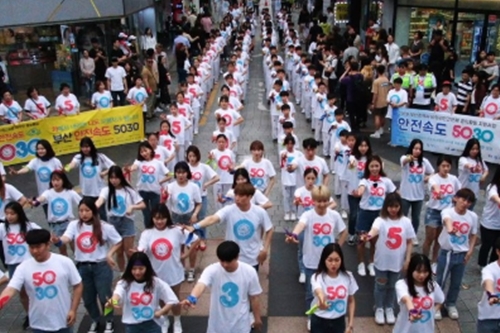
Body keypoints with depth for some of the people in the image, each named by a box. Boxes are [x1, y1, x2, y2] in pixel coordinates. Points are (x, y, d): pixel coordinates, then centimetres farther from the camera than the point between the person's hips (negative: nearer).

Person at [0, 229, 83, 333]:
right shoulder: (23, 267, -8)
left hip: (63, 322, -1)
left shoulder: (65, 262, -11)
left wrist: (73, 310, -9)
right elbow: (10, 290, -17)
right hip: (39, 324, 1)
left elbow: (78, 286, -3)